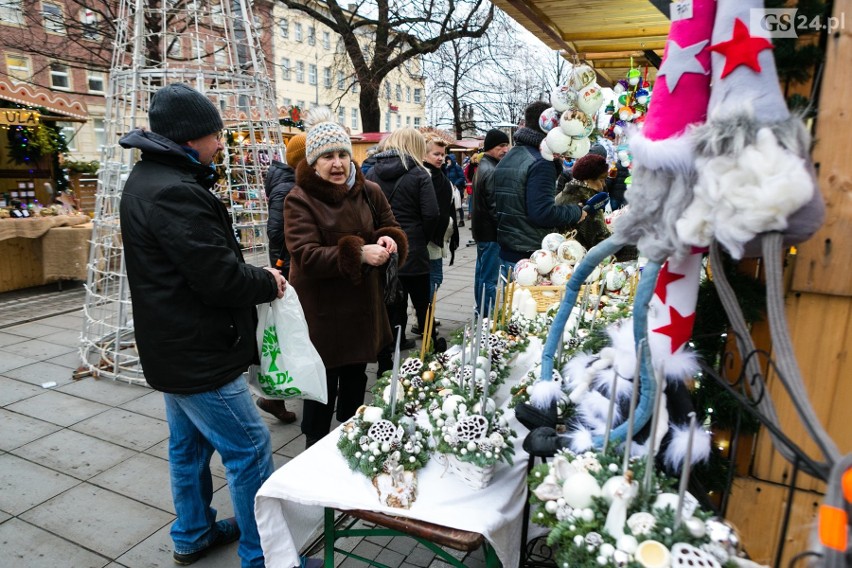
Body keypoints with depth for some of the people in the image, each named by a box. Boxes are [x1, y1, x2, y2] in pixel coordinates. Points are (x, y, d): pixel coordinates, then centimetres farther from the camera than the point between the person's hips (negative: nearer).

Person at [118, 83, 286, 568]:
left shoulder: (147, 179, 11)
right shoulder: (174, 193, -24)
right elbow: (220, 277, -27)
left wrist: (254, 274, 1)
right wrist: (268, 282, -9)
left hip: (174, 347, 11)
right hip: (200, 354, -11)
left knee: (189, 445, 22)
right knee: (250, 451, 0)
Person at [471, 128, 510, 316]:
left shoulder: (482, 167, 15)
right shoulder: (492, 171, -17)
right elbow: (495, 207, -21)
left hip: (481, 229, 11)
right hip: (491, 232, -11)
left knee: (481, 273, 16)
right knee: (489, 278, -7)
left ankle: (481, 313, 26)